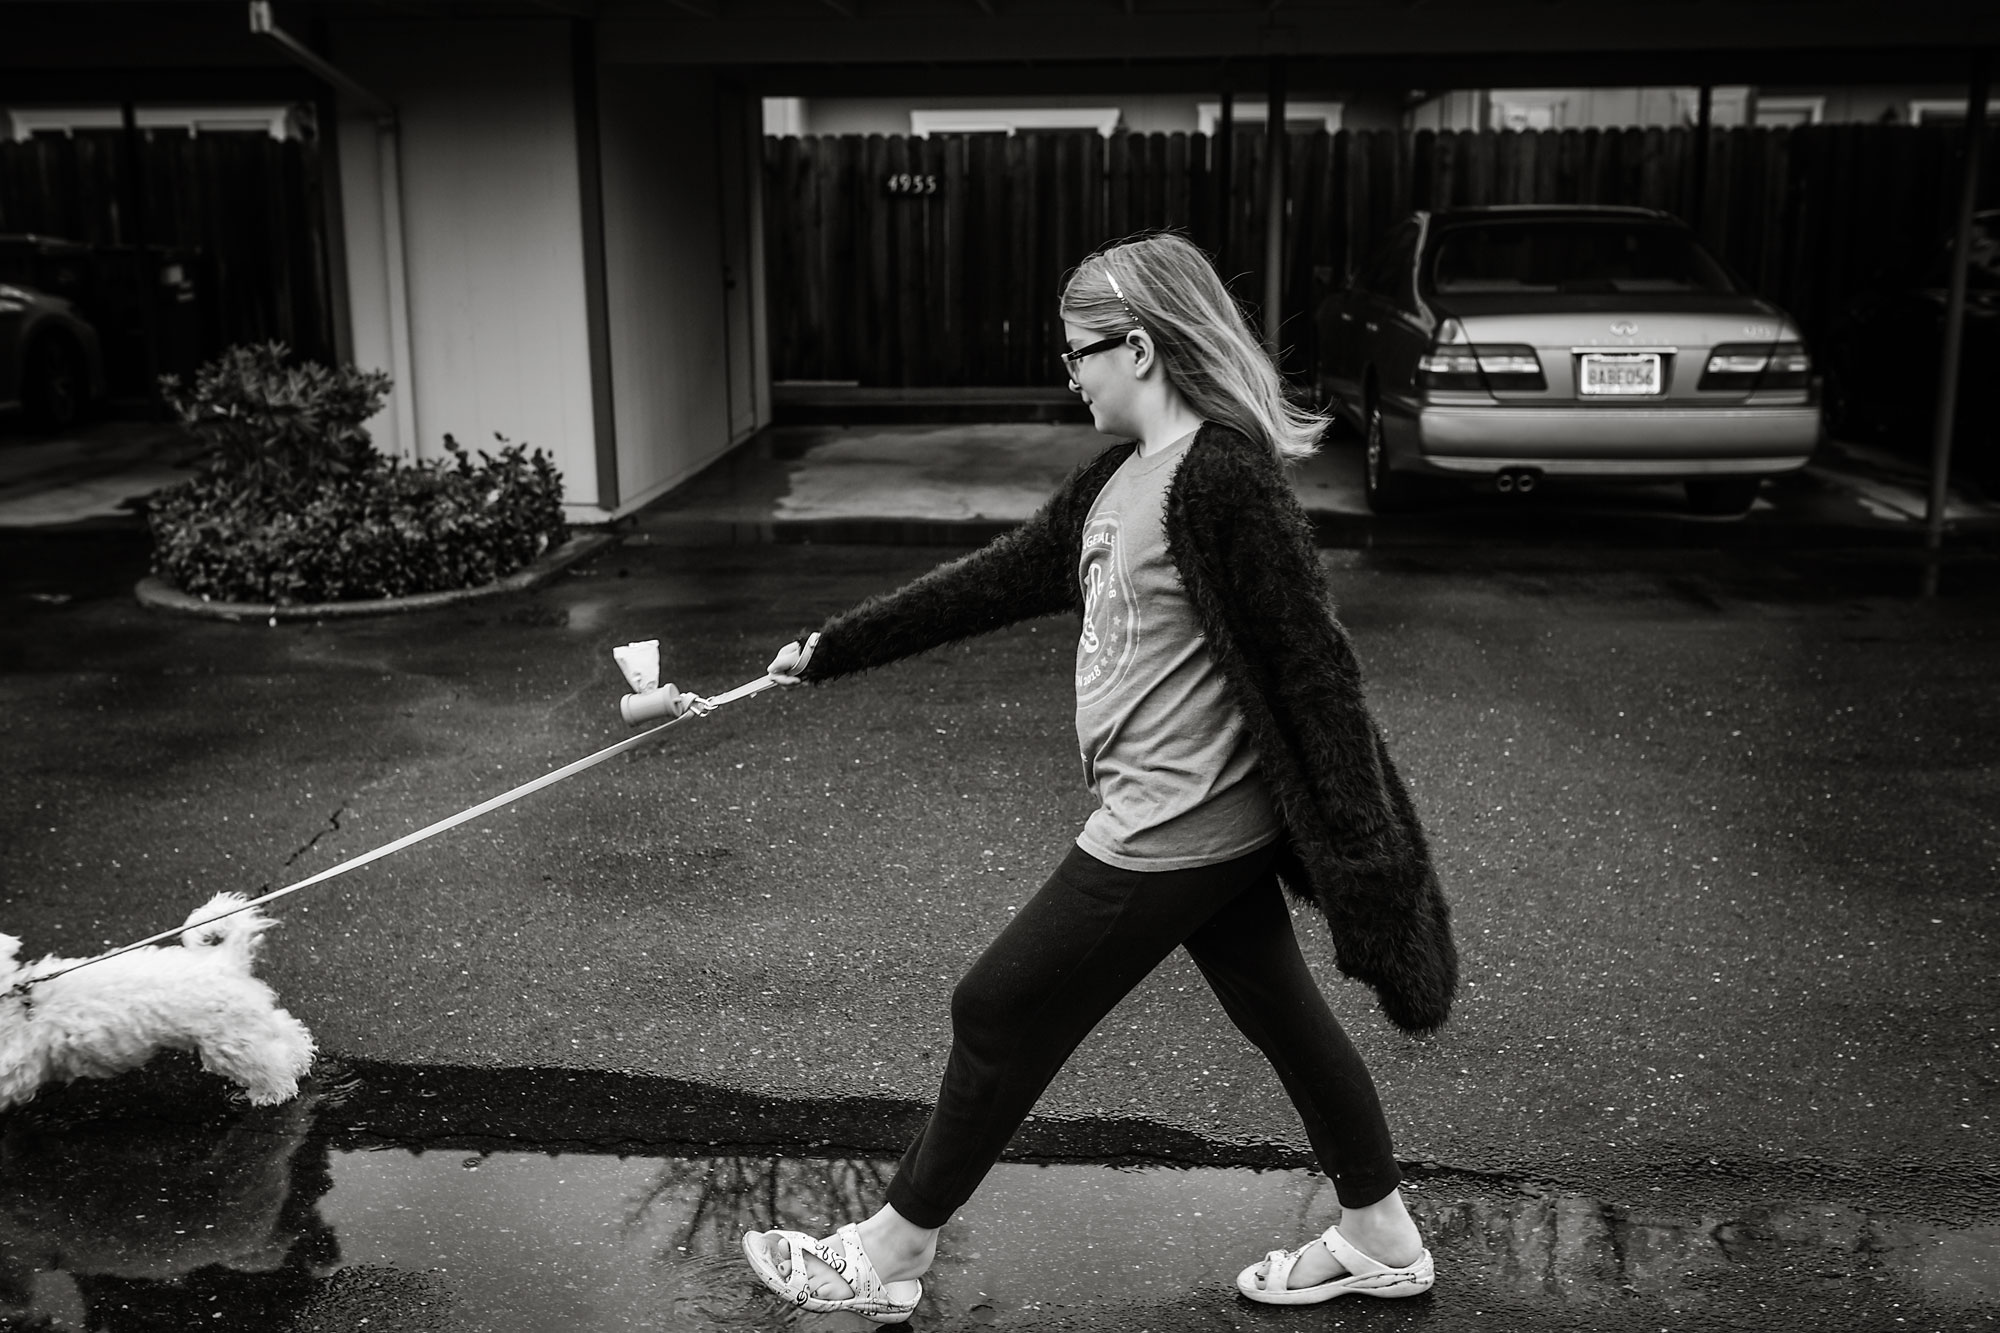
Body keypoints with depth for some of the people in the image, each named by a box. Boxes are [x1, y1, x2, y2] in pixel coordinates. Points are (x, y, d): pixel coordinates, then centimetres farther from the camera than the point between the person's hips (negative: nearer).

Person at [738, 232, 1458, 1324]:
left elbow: (1308, 661, -22)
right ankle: (1381, 1241, 37)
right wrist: (832, 650, 14)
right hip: (1207, 823, 9)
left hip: (1173, 830, -9)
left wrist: (1357, 855, -21)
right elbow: (996, 579, 13)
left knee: (1001, 1015, 4)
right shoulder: (1124, 476, 8)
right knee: (1281, 1016, 19)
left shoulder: (1223, 475, -21)